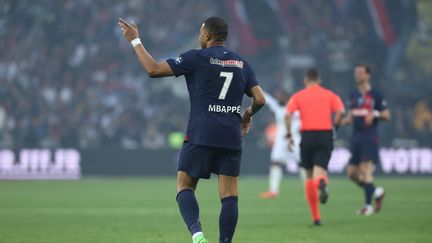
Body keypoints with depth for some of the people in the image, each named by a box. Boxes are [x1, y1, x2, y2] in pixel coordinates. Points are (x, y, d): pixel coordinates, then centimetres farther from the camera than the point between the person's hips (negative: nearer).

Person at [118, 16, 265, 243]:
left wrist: (135, 40, 5)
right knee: (229, 195, 4)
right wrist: (248, 114, 27)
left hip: (201, 136, -3)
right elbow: (260, 99, 6)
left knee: (185, 186, 5)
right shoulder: (242, 64, 11)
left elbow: (154, 69, -5)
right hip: (231, 139, 3)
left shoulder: (197, 58, -3)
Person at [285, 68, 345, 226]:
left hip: (307, 135, 0)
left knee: (309, 176, 12)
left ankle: (316, 217, 13)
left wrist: (289, 135, -2)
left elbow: (288, 114, -7)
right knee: (319, 170, -5)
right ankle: (322, 183, -46)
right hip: (325, 136, 0)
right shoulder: (329, 95, 10)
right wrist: (334, 126, 6)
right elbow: (340, 111, -6)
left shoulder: (298, 96, 8)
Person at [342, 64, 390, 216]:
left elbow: (386, 115, -1)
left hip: (370, 137, -7)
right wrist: (346, 120, 0)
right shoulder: (353, 95, 15)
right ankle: (376, 192, 23)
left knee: (366, 169, -14)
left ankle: (368, 205, -7)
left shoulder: (375, 95, -3)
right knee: (351, 173, 4)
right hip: (356, 137, 7)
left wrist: (375, 114, -18)